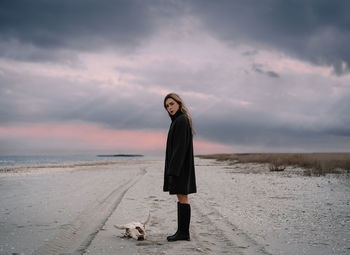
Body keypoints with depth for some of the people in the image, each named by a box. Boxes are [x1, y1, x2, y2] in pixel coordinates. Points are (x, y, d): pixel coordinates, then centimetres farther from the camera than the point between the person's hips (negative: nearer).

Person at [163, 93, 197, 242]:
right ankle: (182, 231, 14)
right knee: (181, 197, 10)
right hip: (179, 165, 10)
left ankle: (184, 232, 0)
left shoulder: (181, 120, -14)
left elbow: (181, 146, -20)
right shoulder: (179, 120, 17)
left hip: (180, 165, -10)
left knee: (182, 197, -6)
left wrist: (173, 169, -22)